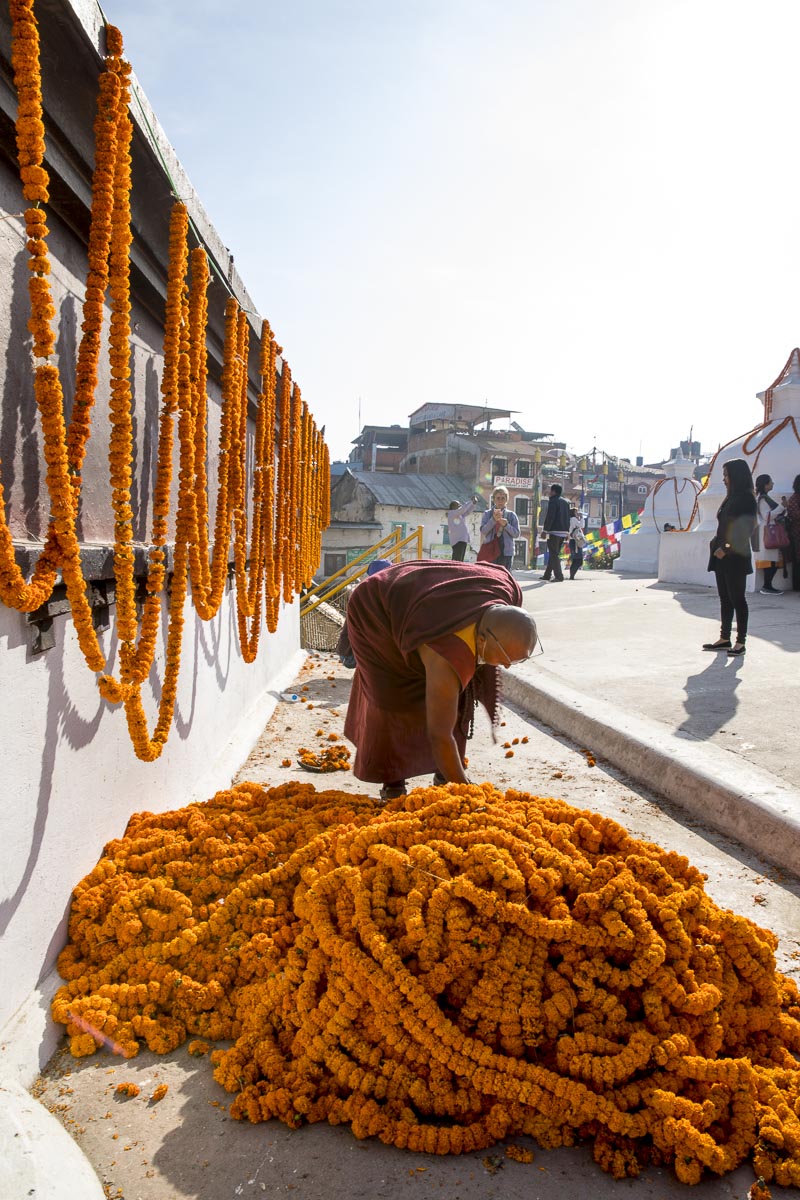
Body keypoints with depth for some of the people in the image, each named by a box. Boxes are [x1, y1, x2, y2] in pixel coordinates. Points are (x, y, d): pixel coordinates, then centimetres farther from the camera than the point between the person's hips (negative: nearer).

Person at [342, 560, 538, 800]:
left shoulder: (508, 592, -26)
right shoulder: (449, 659, -44)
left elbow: (484, 566, 0)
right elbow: (439, 734, -37)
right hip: (376, 616, -7)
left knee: (457, 699, 2)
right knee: (395, 701, -14)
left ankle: (444, 775, 13)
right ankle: (391, 785, 4)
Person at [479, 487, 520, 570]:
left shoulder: (511, 515, 8)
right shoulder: (487, 514, 9)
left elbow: (517, 534, 3)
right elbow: (483, 531, -4)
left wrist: (506, 525, -13)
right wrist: (493, 519, -17)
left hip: (506, 551, 0)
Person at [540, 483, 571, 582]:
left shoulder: (553, 501, -9)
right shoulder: (565, 502, 17)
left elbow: (549, 517, -16)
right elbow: (568, 517, 17)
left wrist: (545, 530, -12)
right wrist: (567, 531, 19)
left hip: (554, 531, -8)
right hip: (563, 532, 8)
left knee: (554, 554, -6)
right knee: (554, 554, 15)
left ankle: (559, 576, -12)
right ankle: (547, 574, 21)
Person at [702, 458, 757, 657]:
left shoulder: (746, 499, -11)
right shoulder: (730, 498, 14)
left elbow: (745, 530, -16)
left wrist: (727, 549, -17)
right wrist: (716, 544, 6)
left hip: (735, 557, -8)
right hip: (721, 556, 8)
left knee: (737, 598, -3)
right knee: (725, 598, 11)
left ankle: (740, 642, 3)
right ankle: (724, 638, 17)